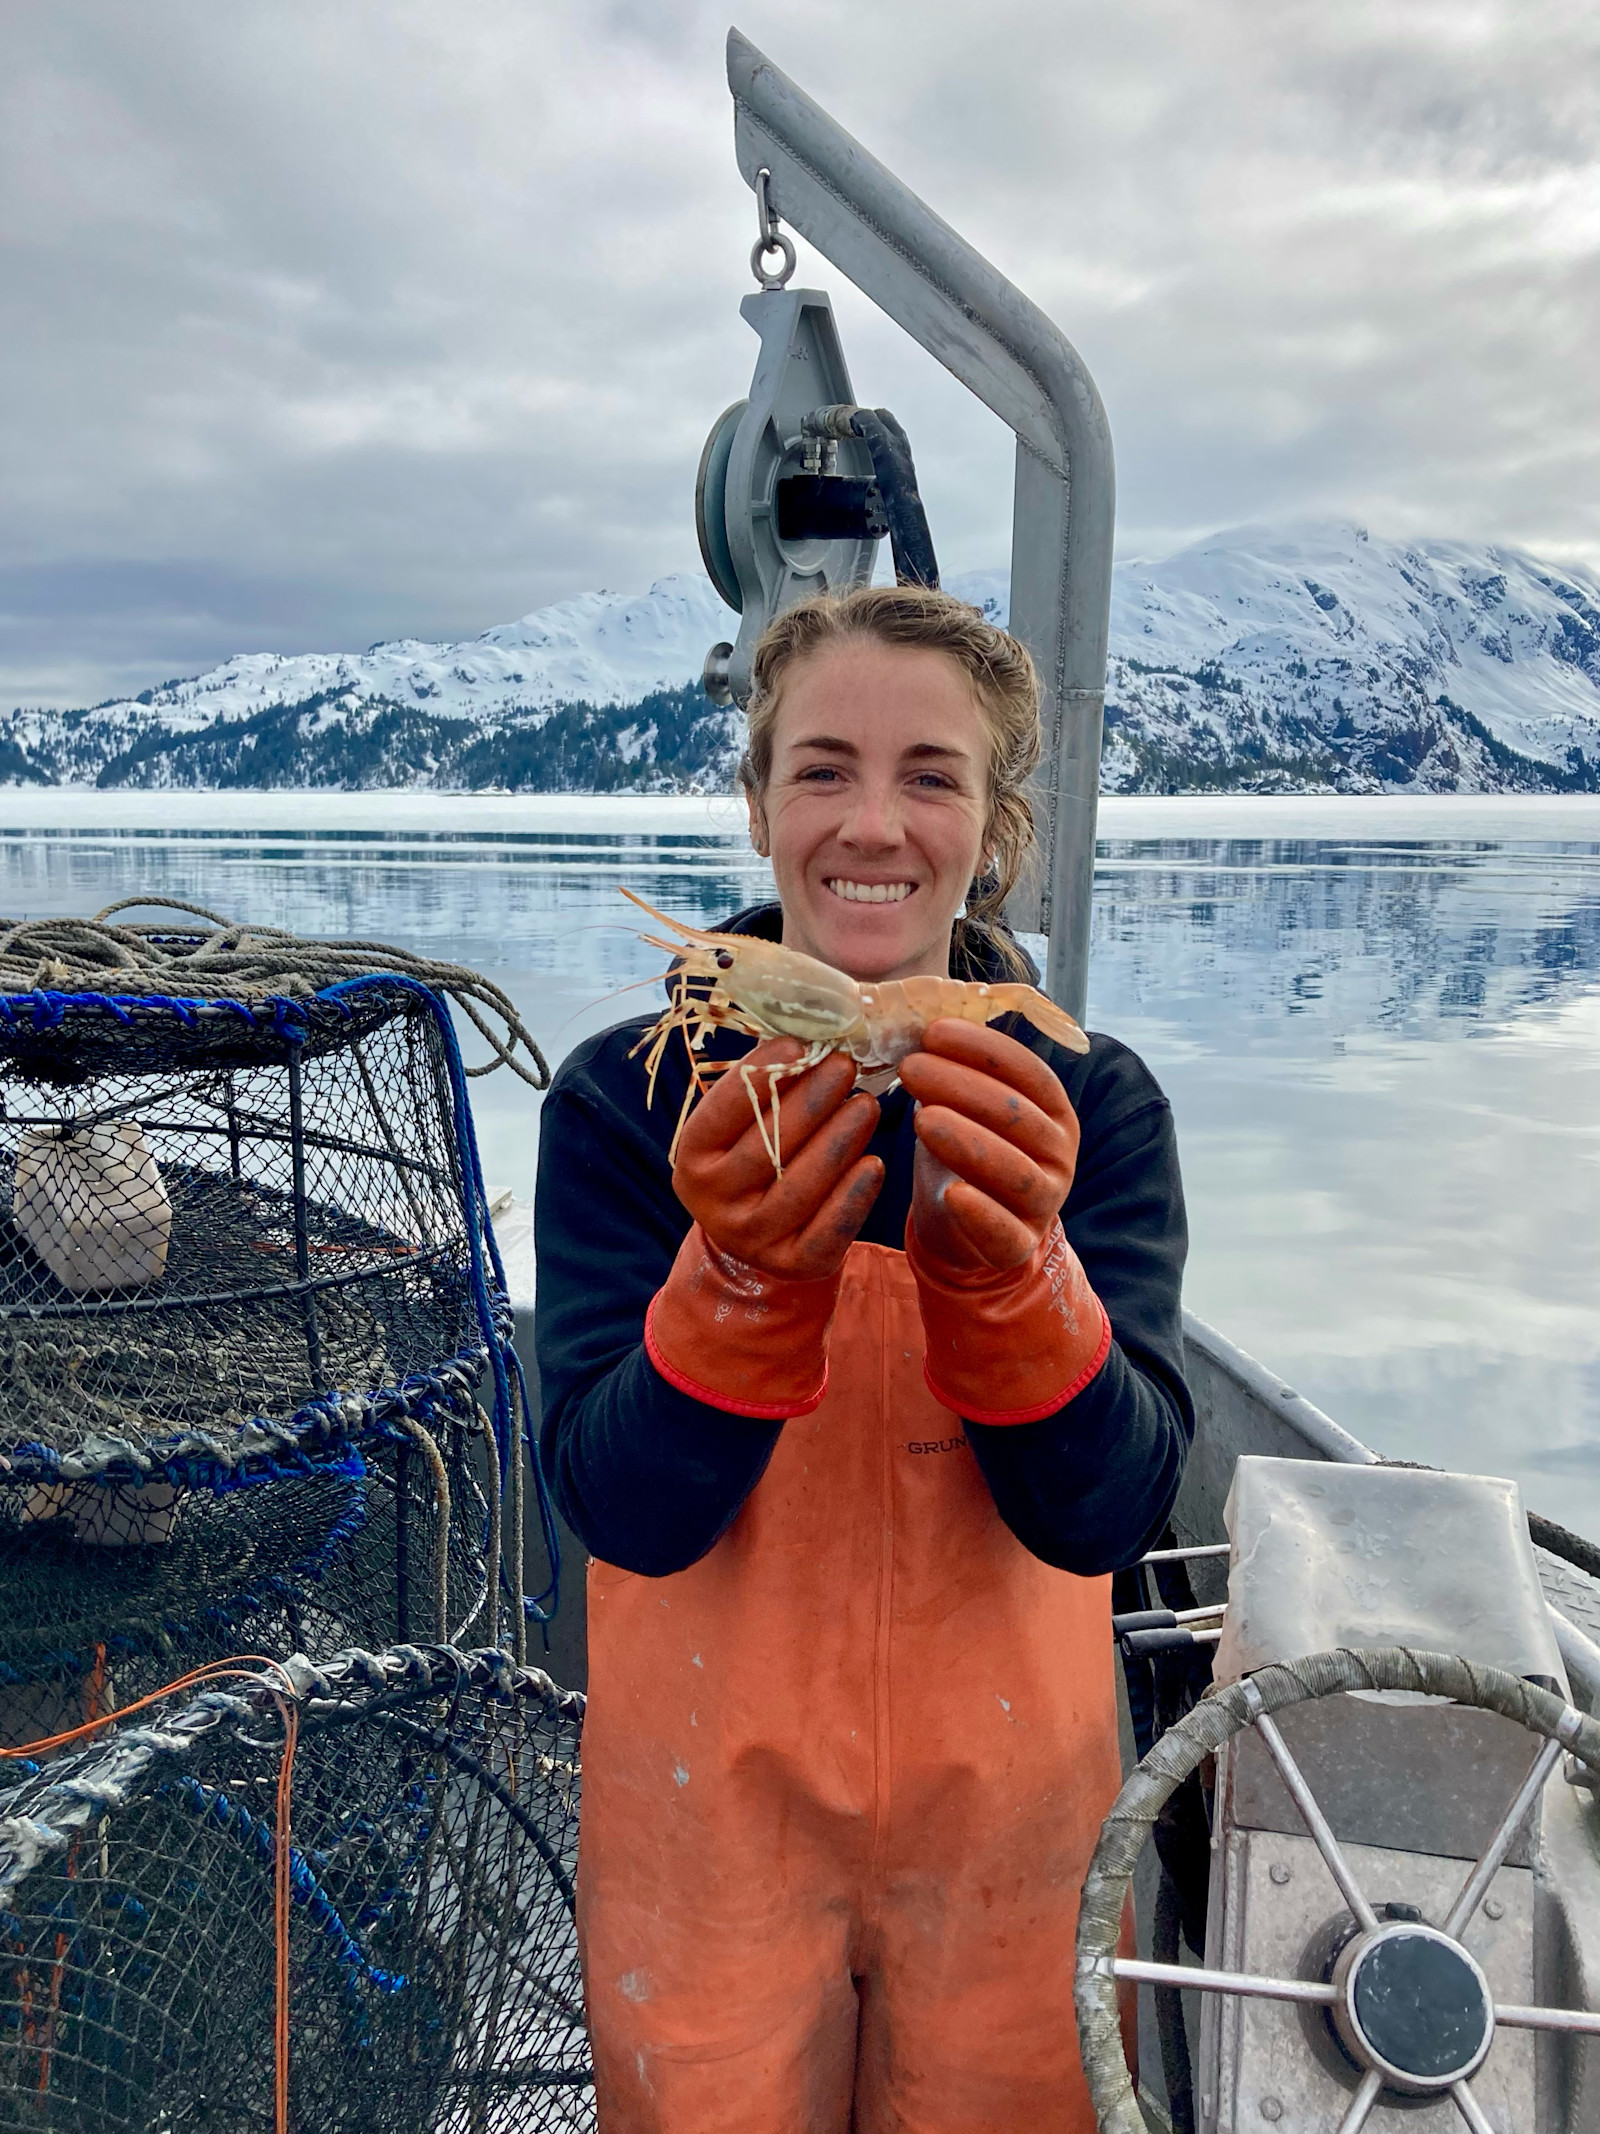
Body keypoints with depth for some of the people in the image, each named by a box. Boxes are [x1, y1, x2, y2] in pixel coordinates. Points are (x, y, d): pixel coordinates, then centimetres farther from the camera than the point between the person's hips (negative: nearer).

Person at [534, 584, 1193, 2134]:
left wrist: (1004, 1270, -37)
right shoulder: (627, 1099, -12)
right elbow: (627, 1511, -19)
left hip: (1008, 1820, 1)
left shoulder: (1092, 1106, -10)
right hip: (709, 1821, 0)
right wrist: (743, 1277, -37)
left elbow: (1105, 1511, -18)